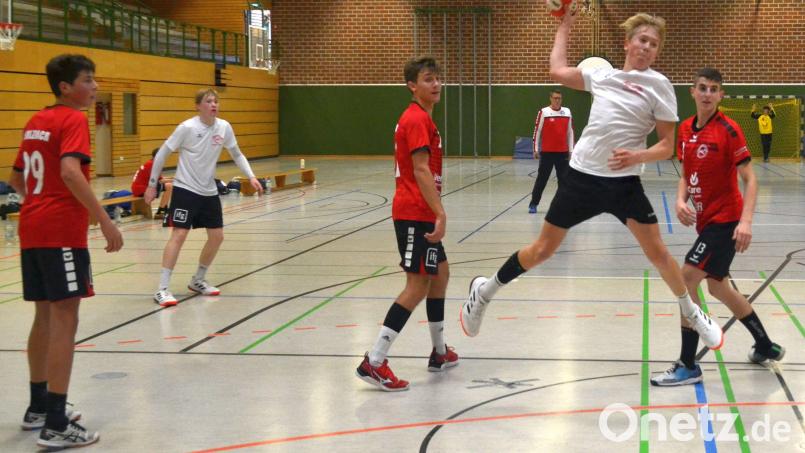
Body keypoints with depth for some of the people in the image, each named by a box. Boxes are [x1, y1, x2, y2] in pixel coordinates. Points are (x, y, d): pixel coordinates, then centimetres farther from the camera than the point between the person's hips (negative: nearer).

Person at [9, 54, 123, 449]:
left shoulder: (36, 121, 16)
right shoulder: (73, 120, -8)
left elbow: (15, 178, 23)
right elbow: (70, 172, -24)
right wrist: (104, 220, -25)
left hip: (31, 229, 9)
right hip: (62, 231, -9)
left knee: (45, 316, 18)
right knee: (64, 318, -8)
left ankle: (39, 407, 30)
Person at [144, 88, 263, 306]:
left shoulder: (224, 127, -1)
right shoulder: (187, 127, -15)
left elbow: (236, 154, 14)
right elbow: (161, 154, -6)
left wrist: (251, 177, 2)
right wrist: (152, 184, -5)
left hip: (209, 191, 6)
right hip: (185, 189, -6)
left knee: (217, 236, 8)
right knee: (179, 234, -15)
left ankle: (198, 281, 27)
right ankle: (162, 289, -13)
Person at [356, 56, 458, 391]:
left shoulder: (419, 117, 17)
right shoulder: (418, 119, -14)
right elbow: (421, 170, -23)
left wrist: (435, 211, 24)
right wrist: (440, 213, -28)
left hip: (419, 212, 11)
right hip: (415, 213, -11)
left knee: (439, 274, 19)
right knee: (418, 285, -10)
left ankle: (439, 353, 30)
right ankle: (374, 363, -12)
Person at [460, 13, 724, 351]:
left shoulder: (658, 85, -4)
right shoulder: (603, 74, 6)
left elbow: (667, 146, -3)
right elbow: (558, 71, 14)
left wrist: (637, 156, -22)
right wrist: (564, 26, 23)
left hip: (624, 183, -2)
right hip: (582, 177, 2)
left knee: (657, 251, -3)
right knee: (543, 249, 8)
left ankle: (691, 313, 20)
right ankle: (484, 291, 27)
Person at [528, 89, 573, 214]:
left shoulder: (567, 112, 5)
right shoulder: (544, 112, -5)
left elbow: (570, 132, 10)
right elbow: (537, 131, -2)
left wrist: (571, 150, 8)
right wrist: (536, 149, -3)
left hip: (562, 152, 3)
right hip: (547, 152, -3)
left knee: (563, 179, 6)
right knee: (541, 179, 2)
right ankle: (533, 204, 8)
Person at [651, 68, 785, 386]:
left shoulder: (729, 130, -15)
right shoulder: (686, 130, 5)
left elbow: (750, 180, -15)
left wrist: (746, 221, -27)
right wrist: (681, 201, -5)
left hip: (725, 220, -8)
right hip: (706, 220, 8)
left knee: (687, 279, -16)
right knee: (717, 286, 18)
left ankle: (688, 366, -10)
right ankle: (766, 347, 36)